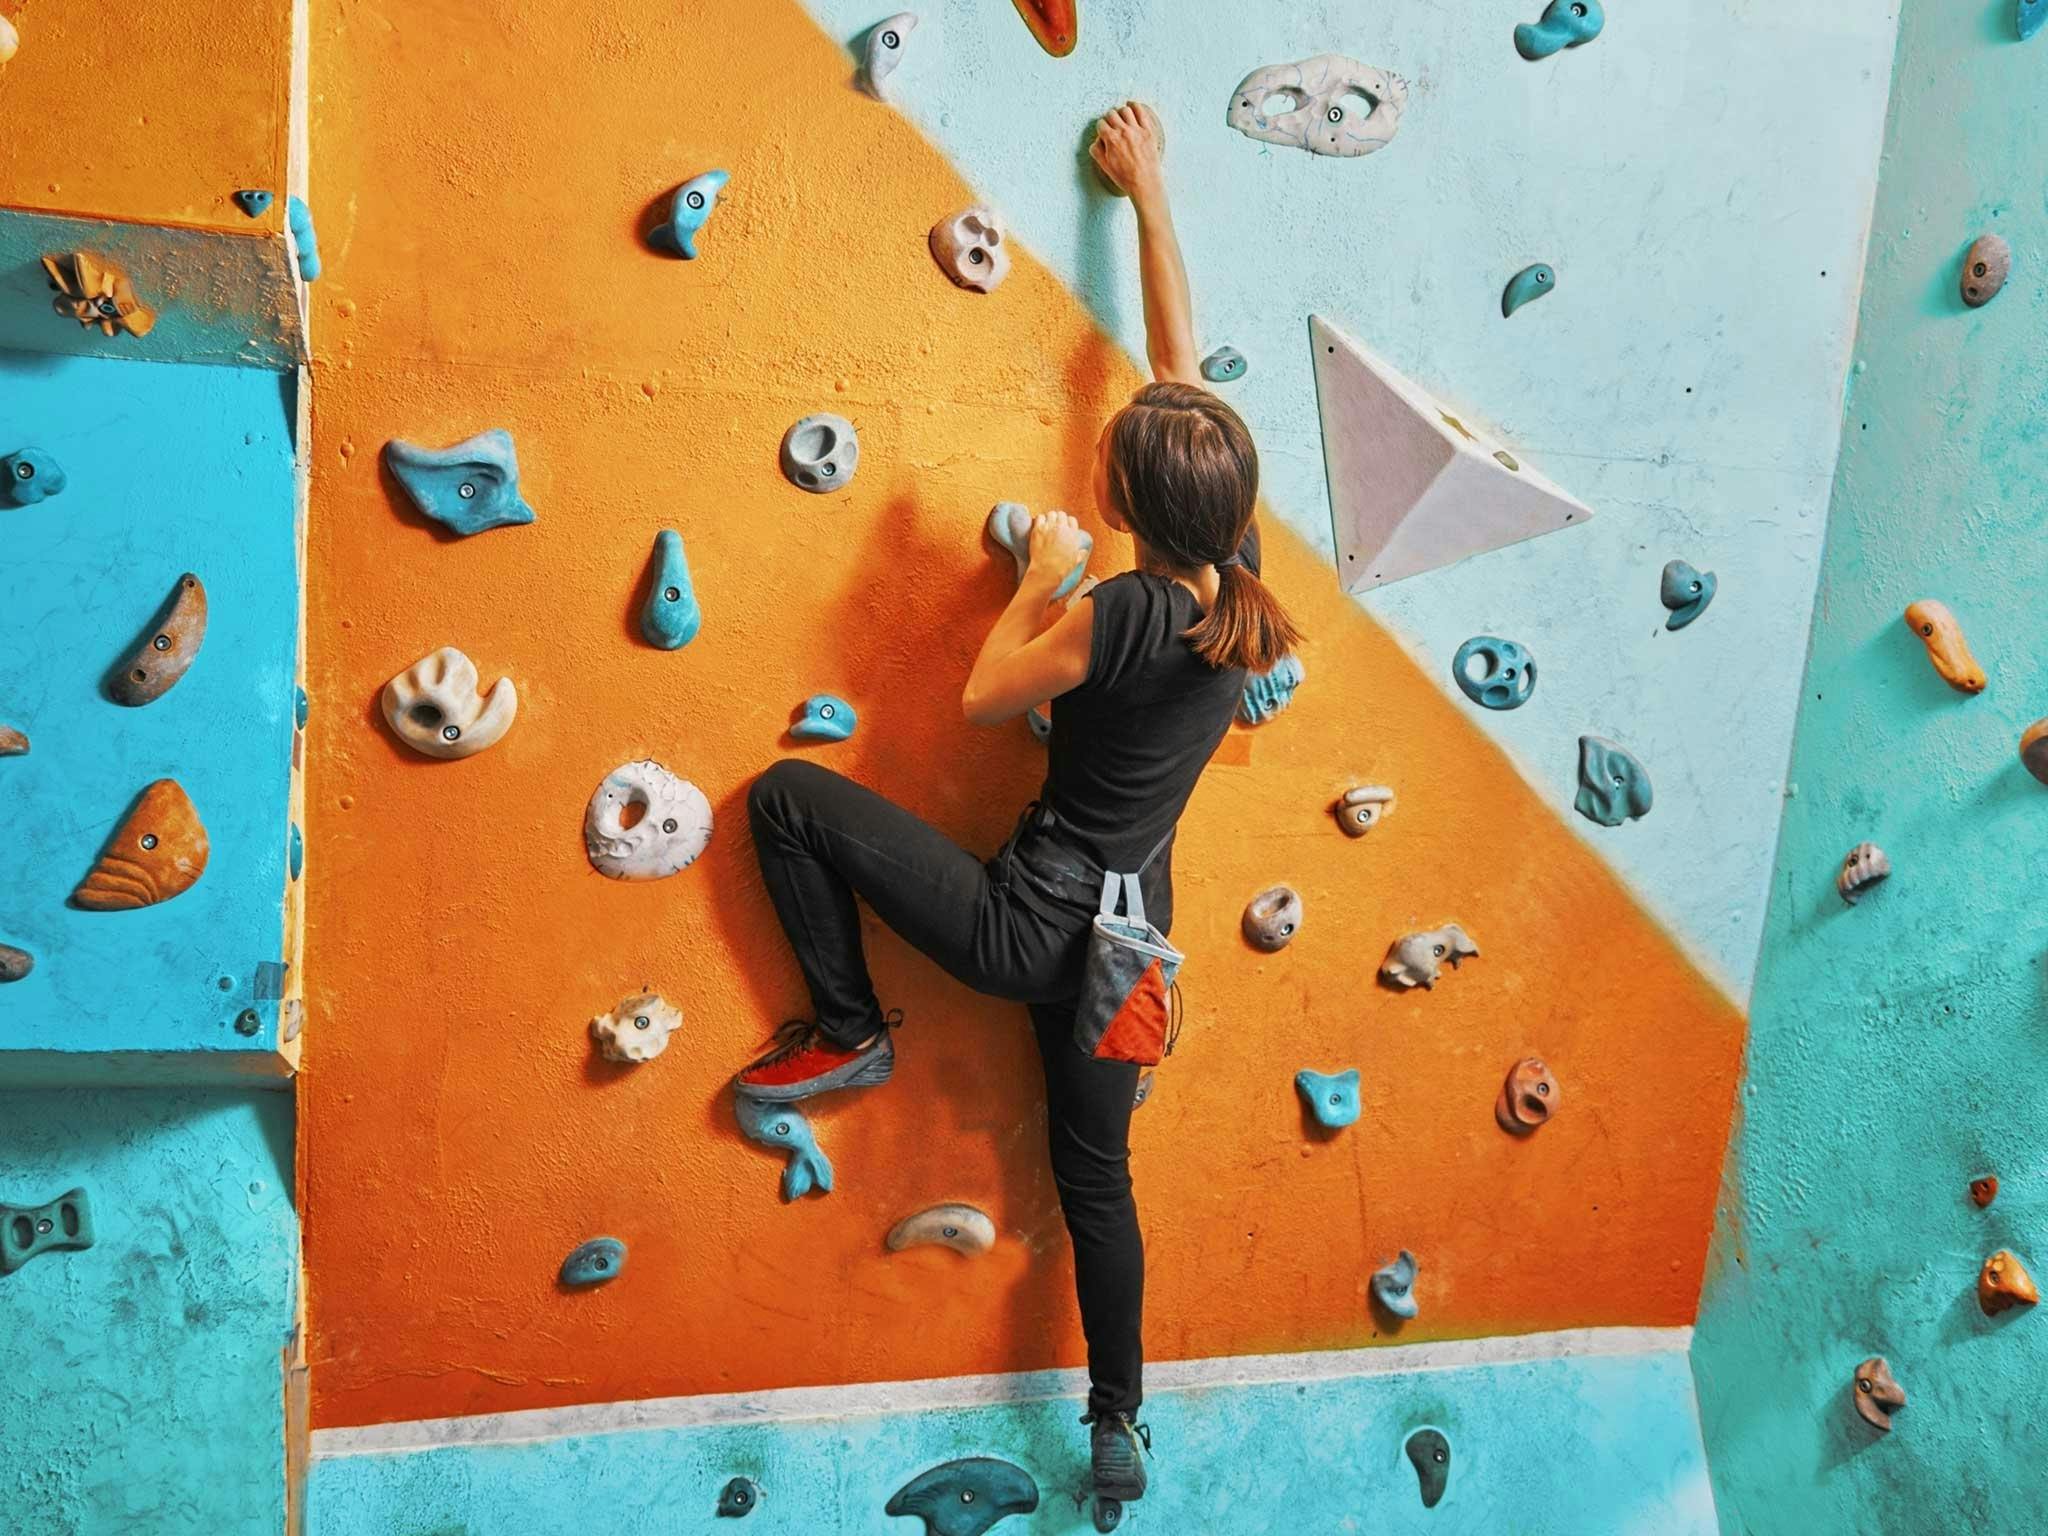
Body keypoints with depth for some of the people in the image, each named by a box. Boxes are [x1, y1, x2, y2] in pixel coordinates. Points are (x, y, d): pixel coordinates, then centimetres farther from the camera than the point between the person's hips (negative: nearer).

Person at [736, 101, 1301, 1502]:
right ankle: (1119, 1430, 35)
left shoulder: (1122, 615, -23)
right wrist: (1149, 193, 14)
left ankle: (851, 1033, 13)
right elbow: (1181, 357, 5)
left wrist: (1043, 572, 4)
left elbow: (985, 697, -7)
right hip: (1124, 936, 7)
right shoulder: (1235, 572, -5)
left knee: (788, 796, 2)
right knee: (1095, 1171, 24)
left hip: (1027, 925, -7)